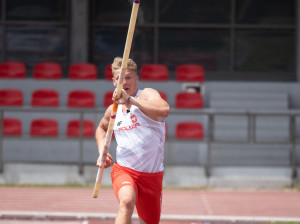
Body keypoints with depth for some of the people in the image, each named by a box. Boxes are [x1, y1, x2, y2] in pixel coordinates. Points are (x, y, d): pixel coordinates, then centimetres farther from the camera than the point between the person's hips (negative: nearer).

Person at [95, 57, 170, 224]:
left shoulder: (147, 95, -7)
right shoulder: (113, 109, 8)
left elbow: (164, 110, -32)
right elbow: (101, 128, 33)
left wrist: (130, 100, -36)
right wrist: (102, 152, 13)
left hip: (152, 174, -1)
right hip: (123, 171, 1)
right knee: (127, 200, -33)